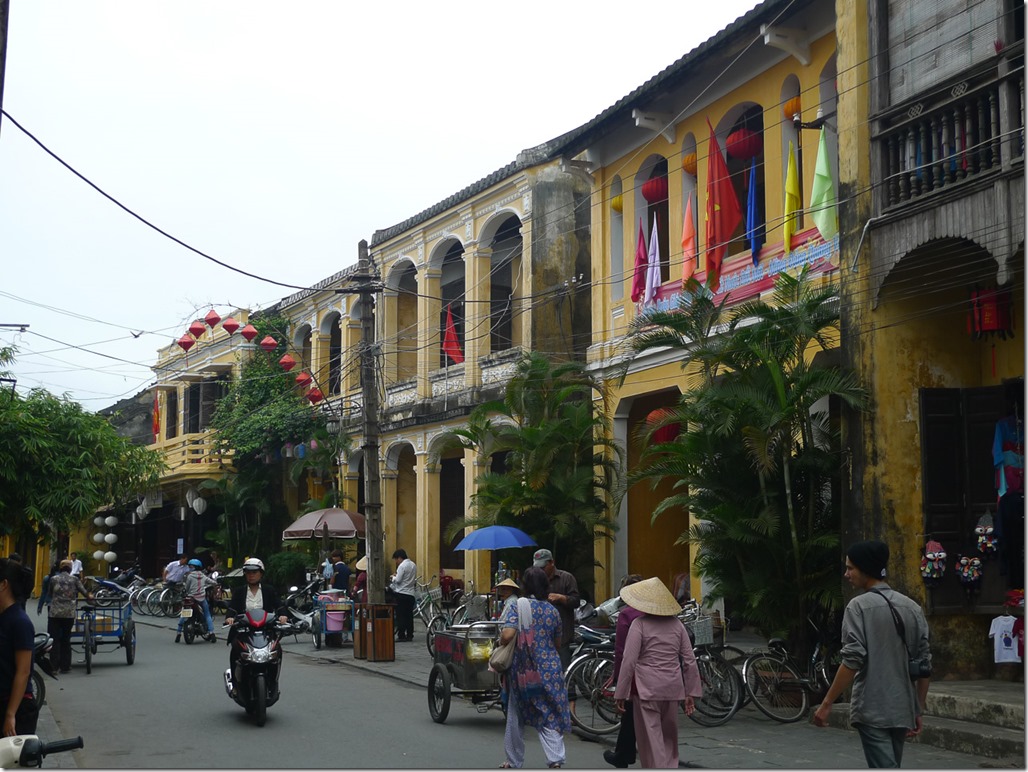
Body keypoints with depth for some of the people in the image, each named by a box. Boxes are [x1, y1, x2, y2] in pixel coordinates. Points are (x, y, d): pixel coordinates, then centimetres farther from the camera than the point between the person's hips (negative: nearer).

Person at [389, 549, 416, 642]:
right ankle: (409, 635, 10)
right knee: (409, 615, 9)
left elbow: (398, 580, -15)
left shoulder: (402, 566, -12)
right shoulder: (413, 565, 13)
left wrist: (393, 577, 7)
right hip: (411, 593, 8)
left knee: (400, 615, -3)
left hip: (402, 593, -7)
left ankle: (401, 635, -4)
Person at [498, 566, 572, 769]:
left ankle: (514, 763, 23)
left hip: (521, 670, -2)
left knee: (516, 718, 13)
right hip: (549, 669, 2)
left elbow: (507, 635, -20)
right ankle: (555, 759, -11)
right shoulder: (553, 610, 3)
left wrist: (501, 643, 0)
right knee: (550, 717, 4)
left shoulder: (517, 606, -8)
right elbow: (557, 642, 12)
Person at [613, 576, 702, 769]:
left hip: (647, 688, -5)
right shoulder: (676, 624, 5)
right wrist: (691, 693, 12)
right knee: (669, 736, 20)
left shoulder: (640, 624, -9)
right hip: (672, 687, 5)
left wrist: (620, 694, -5)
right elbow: (689, 660, 5)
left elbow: (629, 660, -11)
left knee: (651, 738, -1)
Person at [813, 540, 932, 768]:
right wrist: (918, 710, 16)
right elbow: (924, 665, 9)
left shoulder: (859, 606, -9)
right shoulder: (912, 608, 9)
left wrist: (827, 703, -10)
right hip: (902, 711, 7)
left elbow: (852, 662, -16)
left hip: (872, 710, -7)